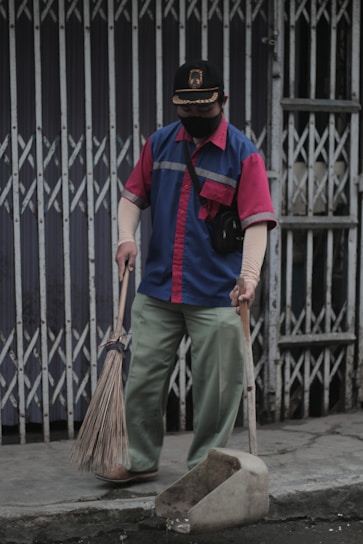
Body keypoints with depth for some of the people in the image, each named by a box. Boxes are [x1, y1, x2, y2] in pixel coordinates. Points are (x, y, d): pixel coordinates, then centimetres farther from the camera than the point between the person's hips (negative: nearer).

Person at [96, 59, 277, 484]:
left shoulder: (243, 154, -5)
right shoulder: (159, 143, 8)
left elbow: (256, 222, -12)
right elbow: (133, 196, 15)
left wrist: (249, 277, -27)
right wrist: (127, 236, -5)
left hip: (216, 296, -3)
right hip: (157, 291, 4)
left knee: (215, 387, 4)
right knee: (142, 377, 8)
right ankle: (140, 460, 23)